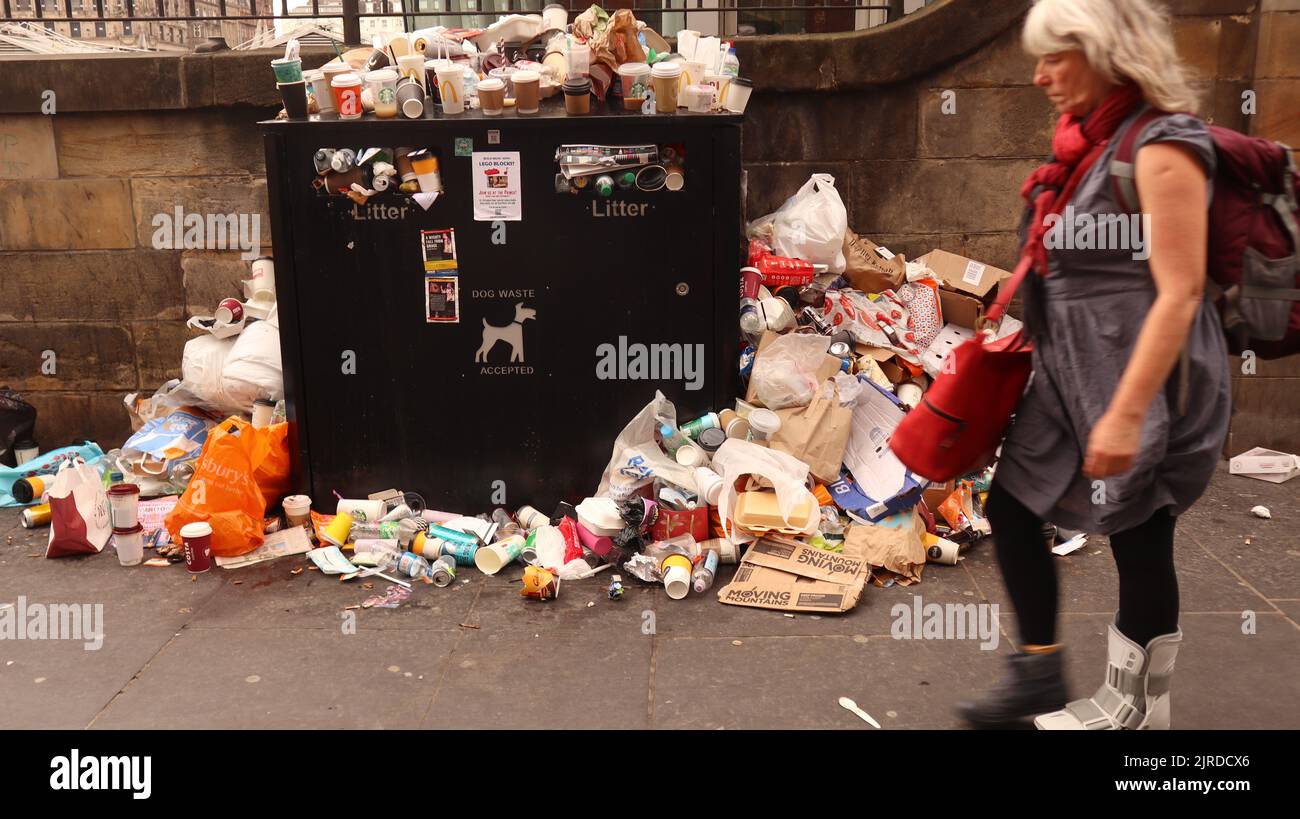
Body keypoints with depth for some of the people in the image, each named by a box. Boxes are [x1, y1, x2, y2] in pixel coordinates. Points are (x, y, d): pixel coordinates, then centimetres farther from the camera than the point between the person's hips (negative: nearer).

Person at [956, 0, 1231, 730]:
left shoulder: (1160, 148, -17)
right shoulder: (1091, 142, 8)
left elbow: (1179, 292, -22)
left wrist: (1127, 412, -25)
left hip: (1142, 381, -9)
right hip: (1073, 372, 9)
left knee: (1140, 544, 6)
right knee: (1011, 506, 11)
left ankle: (1136, 708, 27)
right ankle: (1040, 677, 26)